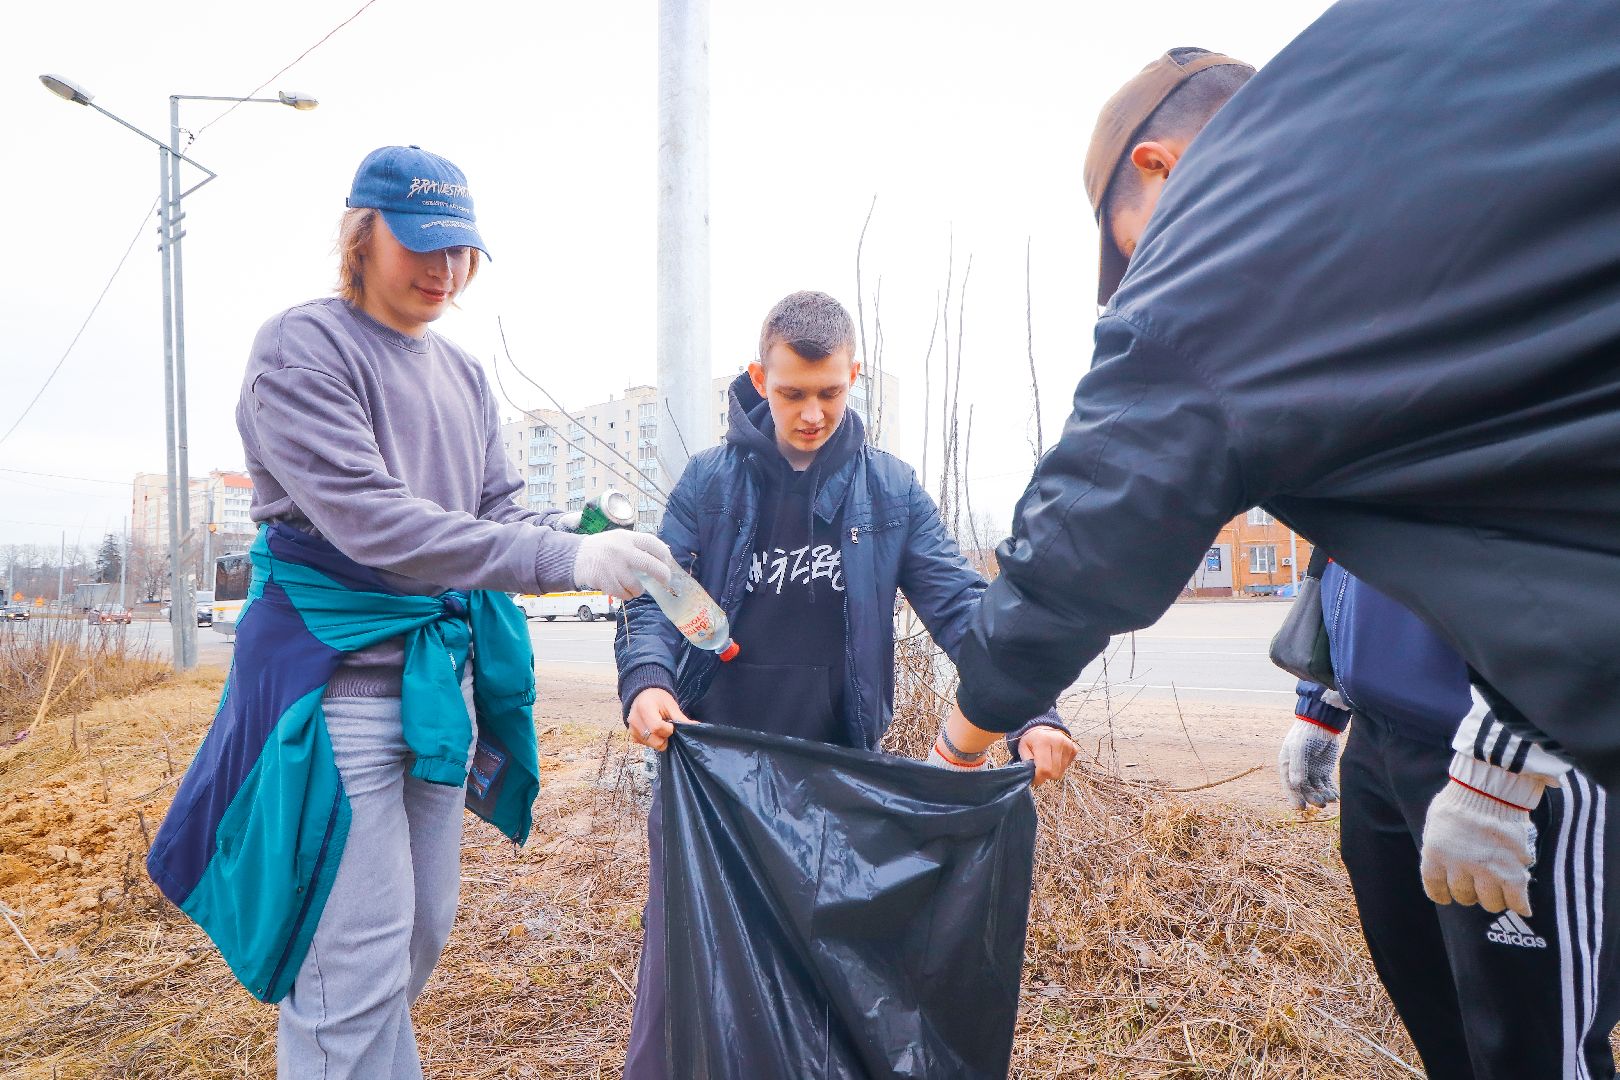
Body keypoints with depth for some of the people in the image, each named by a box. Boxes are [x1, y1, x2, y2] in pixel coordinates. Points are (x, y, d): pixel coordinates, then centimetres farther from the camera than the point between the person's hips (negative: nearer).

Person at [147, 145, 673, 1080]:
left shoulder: (464, 374, 12)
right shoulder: (304, 349, -10)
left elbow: (501, 510, 10)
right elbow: (370, 518, -23)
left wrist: (581, 546, -12)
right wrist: (564, 560, -30)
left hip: (444, 677, 7)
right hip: (341, 679, -7)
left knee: (423, 934, 16)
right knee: (358, 960, -4)